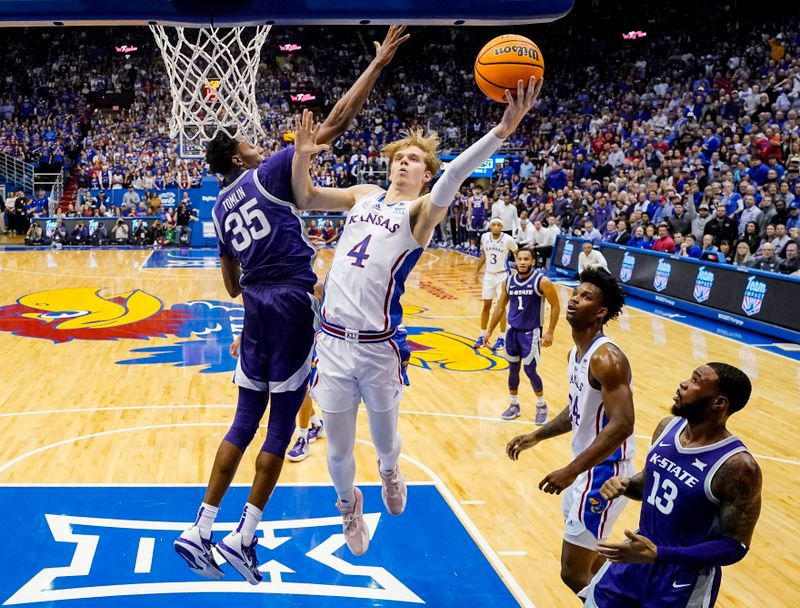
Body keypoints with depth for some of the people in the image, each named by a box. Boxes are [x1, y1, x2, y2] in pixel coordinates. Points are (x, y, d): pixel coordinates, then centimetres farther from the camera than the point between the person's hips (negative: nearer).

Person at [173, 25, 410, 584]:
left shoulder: (220, 207, 15)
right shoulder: (269, 174, -4)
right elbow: (335, 124, -9)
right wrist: (378, 64, -6)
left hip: (256, 307, 7)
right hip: (292, 303, -7)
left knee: (247, 421, 14)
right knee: (282, 423, 2)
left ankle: (200, 531, 16)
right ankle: (242, 538, 7)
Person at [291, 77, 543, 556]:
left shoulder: (422, 209, -1)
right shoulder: (363, 195, 13)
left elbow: (454, 176, -20)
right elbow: (305, 197, 13)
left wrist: (504, 129, -36)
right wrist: (303, 155, -7)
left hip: (378, 347, -3)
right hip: (333, 340, 3)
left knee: (385, 441, 13)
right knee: (339, 449, 12)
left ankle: (390, 472, 50)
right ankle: (349, 504, 43)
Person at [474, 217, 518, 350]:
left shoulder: (508, 239, -16)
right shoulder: (484, 237, -4)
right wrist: (477, 270, 12)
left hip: (502, 275, -4)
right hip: (488, 275, 4)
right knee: (486, 306, 9)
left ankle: (502, 338, 9)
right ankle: (482, 336, 18)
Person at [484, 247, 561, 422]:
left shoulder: (542, 281, -15)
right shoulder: (508, 281, 0)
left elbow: (556, 306, -9)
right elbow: (500, 307, 11)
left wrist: (550, 332, -13)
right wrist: (490, 330, 11)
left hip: (531, 332, -5)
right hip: (512, 330, 5)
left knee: (530, 371, -3)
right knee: (513, 369, 11)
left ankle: (541, 405, 18)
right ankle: (514, 405, 26)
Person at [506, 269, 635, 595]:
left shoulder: (606, 358, -23)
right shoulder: (577, 352, 7)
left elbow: (622, 425, -30)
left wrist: (571, 470, -30)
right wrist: (536, 436, 12)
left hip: (603, 472, -10)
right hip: (587, 467, 10)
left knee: (574, 573, -3)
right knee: (589, 561, 24)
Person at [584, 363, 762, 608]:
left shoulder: (738, 466, -24)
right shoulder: (668, 426, -4)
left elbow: (735, 546, -20)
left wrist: (658, 554, -27)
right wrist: (625, 485, -11)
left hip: (686, 578, -6)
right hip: (639, 555, 6)